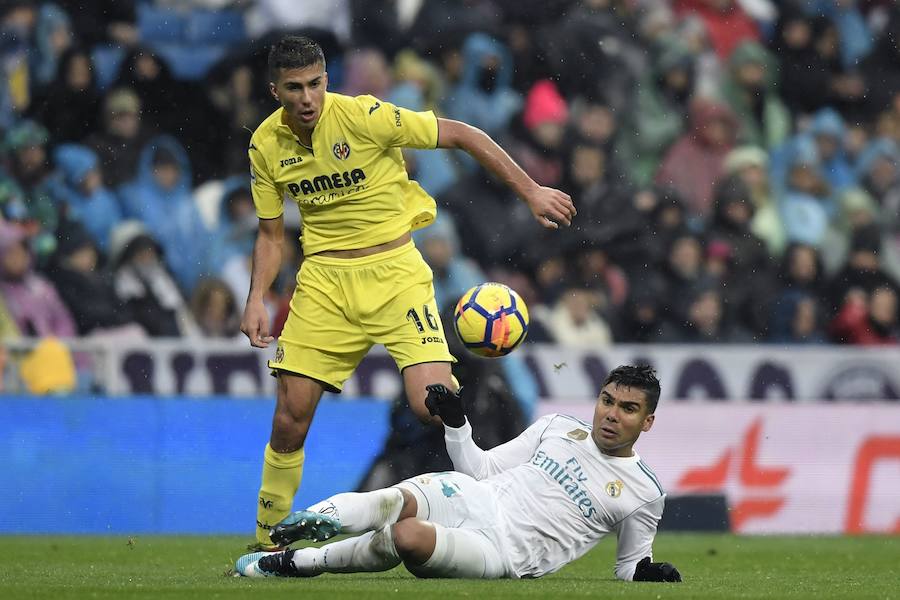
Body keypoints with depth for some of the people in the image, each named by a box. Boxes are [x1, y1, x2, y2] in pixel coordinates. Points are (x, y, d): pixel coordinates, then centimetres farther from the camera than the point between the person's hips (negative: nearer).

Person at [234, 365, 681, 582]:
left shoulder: (644, 494, 7)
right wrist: (455, 423, 2)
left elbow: (630, 566, 16)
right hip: (472, 499, 4)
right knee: (400, 503, -34)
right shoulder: (557, 429, 17)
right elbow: (481, 468, 17)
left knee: (407, 536, -33)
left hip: (504, 553, -4)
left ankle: (298, 563, -20)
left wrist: (646, 573, -7)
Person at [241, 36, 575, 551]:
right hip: (324, 278, 3)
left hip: (394, 270, -3)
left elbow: (460, 135, -9)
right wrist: (257, 300, -4)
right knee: (291, 416, -3)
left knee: (433, 405, -20)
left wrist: (530, 192, -10)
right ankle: (268, 542, 14)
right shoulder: (266, 145, 0)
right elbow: (271, 235, 12)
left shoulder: (362, 116, -15)